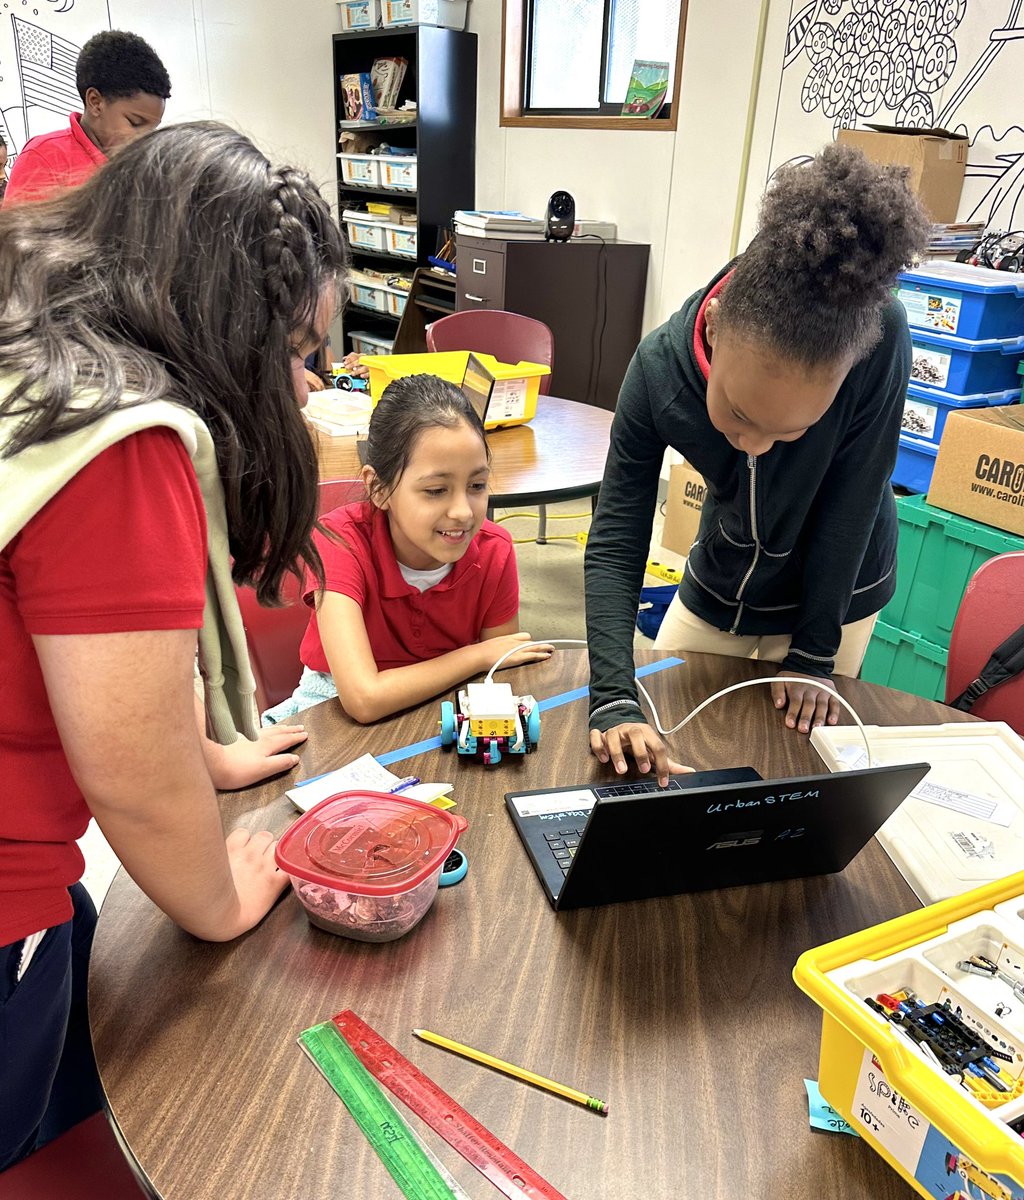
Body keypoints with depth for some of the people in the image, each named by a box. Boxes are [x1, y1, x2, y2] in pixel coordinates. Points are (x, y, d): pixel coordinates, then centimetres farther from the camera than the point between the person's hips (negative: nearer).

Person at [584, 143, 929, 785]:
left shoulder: (879, 337, -35)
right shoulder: (659, 368, -30)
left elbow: (851, 501, -24)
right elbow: (614, 544, -26)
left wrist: (814, 655, -15)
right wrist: (614, 701, -35)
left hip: (835, 589, -1)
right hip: (717, 586, 2)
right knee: (661, 746, 16)